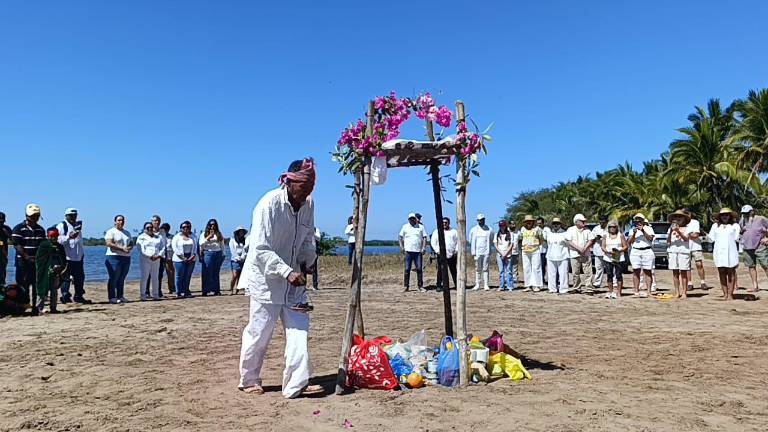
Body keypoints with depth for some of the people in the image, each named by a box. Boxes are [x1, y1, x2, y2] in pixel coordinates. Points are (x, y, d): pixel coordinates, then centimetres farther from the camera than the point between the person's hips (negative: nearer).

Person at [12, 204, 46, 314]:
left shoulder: (41, 230, 13)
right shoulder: (18, 229, -4)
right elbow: (16, 245, -10)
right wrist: (27, 256, -19)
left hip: (37, 262, 5)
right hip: (23, 262, -4)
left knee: (36, 285, 6)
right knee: (23, 286, -2)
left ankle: (35, 306, 12)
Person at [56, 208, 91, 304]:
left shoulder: (78, 225, 18)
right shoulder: (61, 226, -4)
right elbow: (59, 240, -15)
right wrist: (69, 237, -31)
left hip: (78, 257, 7)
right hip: (66, 257, -7)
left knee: (80, 277, 9)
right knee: (66, 278, -4)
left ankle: (79, 296, 17)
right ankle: (65, 296, 1)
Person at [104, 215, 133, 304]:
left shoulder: (127, 232, 20)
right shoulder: (111, 231, -1)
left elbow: (131, 244, 19)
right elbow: (109, 243, -14)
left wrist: (129, 248, -5)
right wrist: (122, 248, -18)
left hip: (126, 257, 6)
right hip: (114, 257, -6)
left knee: (122, 279, 7)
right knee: (113, 278, -6)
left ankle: (120, 296, 12)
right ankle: (112, 297, -3)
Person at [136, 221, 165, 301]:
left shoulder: (159, 237, 15)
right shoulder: (141, 237, 5)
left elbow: (163, 247, 8)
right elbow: (141, 249, -7)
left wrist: (158, 256, -9)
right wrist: (149, 256, -18)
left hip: (156, 260, 3)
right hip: (145, 259, -3)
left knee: (155, 278, 4)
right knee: (144, 277, -6)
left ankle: (155, 295, 10)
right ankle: (143, 295, -2)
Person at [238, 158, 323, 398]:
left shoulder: (308, 204, 0)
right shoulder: (270, 203, -19)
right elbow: (260, 249, -22)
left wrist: (304, 264, -4)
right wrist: (287, 272, -29)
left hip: (293, 279, 6)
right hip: (266, 279, -6)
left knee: (299, 329, -1)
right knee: (259, 332, 4)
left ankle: (297, 384, 4)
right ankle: (249, 380, 25)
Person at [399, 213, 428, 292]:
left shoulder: (421, 227, 9)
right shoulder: (405, 227, 9)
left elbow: (424, 238, 9)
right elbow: (400, 237, 12)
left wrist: (424, 248, -2)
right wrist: (401, 247, 0)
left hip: (418, 251, 0)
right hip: (408, 251, 0)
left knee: (419, 269, 1)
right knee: (407, 269, -1)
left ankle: (421, 286, 7)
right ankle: (406, 286, 4)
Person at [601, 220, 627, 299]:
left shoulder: (620, 235, 6)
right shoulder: (605, 236, 10)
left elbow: (625, 246, 3)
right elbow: (602, 246, 4)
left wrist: (619, 250, -16)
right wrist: (608, 252, -15)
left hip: (619, 259, -2)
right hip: (608, 259, 2)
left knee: (618, 275, -4)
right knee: (609, 275, 4)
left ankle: (618, 292, 0)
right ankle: (610, 291, 11)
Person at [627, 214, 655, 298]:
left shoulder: (648, 229, 8)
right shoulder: (632, 230, 14)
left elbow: (650, 239, -8)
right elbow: (629, 242, 5)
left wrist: (643, 231, -15)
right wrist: (634, 233, -8)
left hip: (647, 251, -2)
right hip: (635, 252, 2)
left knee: (647, 272, -3)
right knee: (636, 272, -1)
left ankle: (648, 291, -3)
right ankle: (636, 292, 1)